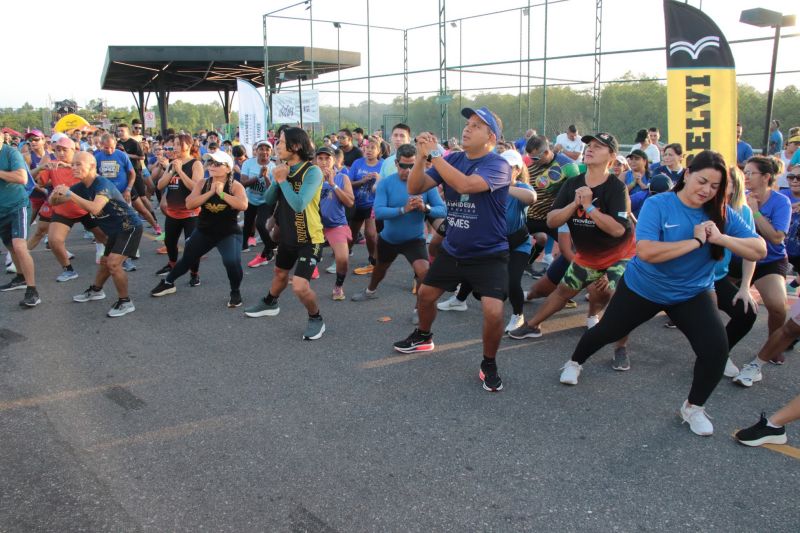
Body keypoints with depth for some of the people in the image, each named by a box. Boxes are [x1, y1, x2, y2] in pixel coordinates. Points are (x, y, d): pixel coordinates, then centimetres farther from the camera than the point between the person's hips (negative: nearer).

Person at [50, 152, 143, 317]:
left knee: (113, 263, -20)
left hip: (130, 227, -9)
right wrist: (55, 194, -21)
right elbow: (53, 202, 3)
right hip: (115, 230, 9)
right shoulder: (80, 187, 0)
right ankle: (96, 291, 47)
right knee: (105, 261, 23)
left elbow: (95, 209, -42)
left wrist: (69, 194, -37)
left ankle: (126, 302, -7)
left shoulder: (103, 184, -26)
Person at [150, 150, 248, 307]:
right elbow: (189, 204, -15)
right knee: (187, 259, 19)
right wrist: (210, 192, -23)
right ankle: (168, 283, 46)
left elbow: (243, 205, -30)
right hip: (204, 231, 4)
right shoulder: (202, 184, -3)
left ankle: (235, 292, 0)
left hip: (229, 233, -4)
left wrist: (221, 193, -27)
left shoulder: (235, 186, -12)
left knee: (232, 261, -27)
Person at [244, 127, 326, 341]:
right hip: (287, 235, 8)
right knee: (280, 272, 28)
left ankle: (316, 319, 8)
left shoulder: (312, 172, -23)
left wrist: (282, 180, -23)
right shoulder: (284, 169, 1)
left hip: (309, 238, -7)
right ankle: (270, 303, 55)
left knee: (300, 287, -18)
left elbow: (299, 204, -33)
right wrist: (276, 180, -16)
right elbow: (269, 199, 1)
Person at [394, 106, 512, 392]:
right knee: (425, 294, 18)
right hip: (452, 250, 6)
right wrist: (421, 157, -23)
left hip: (489, 254, -6)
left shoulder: (498, 165, -18)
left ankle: (489, 365, 7)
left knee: (493, 312, -19)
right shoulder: (452, 160, 0)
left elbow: (464, 185, -37)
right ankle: (422, 337, 48)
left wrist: (435, 153, -30)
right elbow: (415, 188, -6)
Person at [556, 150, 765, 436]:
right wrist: (696, 241, -33)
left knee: (716, 348, -17)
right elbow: (646, 251, -35)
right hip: (642, 287, -2)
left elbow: (760, 250, -16)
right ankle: (574, 363, 48)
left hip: (692, 294, 2)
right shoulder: (658, 205, -21)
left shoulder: (721, 213, -10)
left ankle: (694, 407, 9)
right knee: (607, 331, 16)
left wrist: (721, 238, -31)